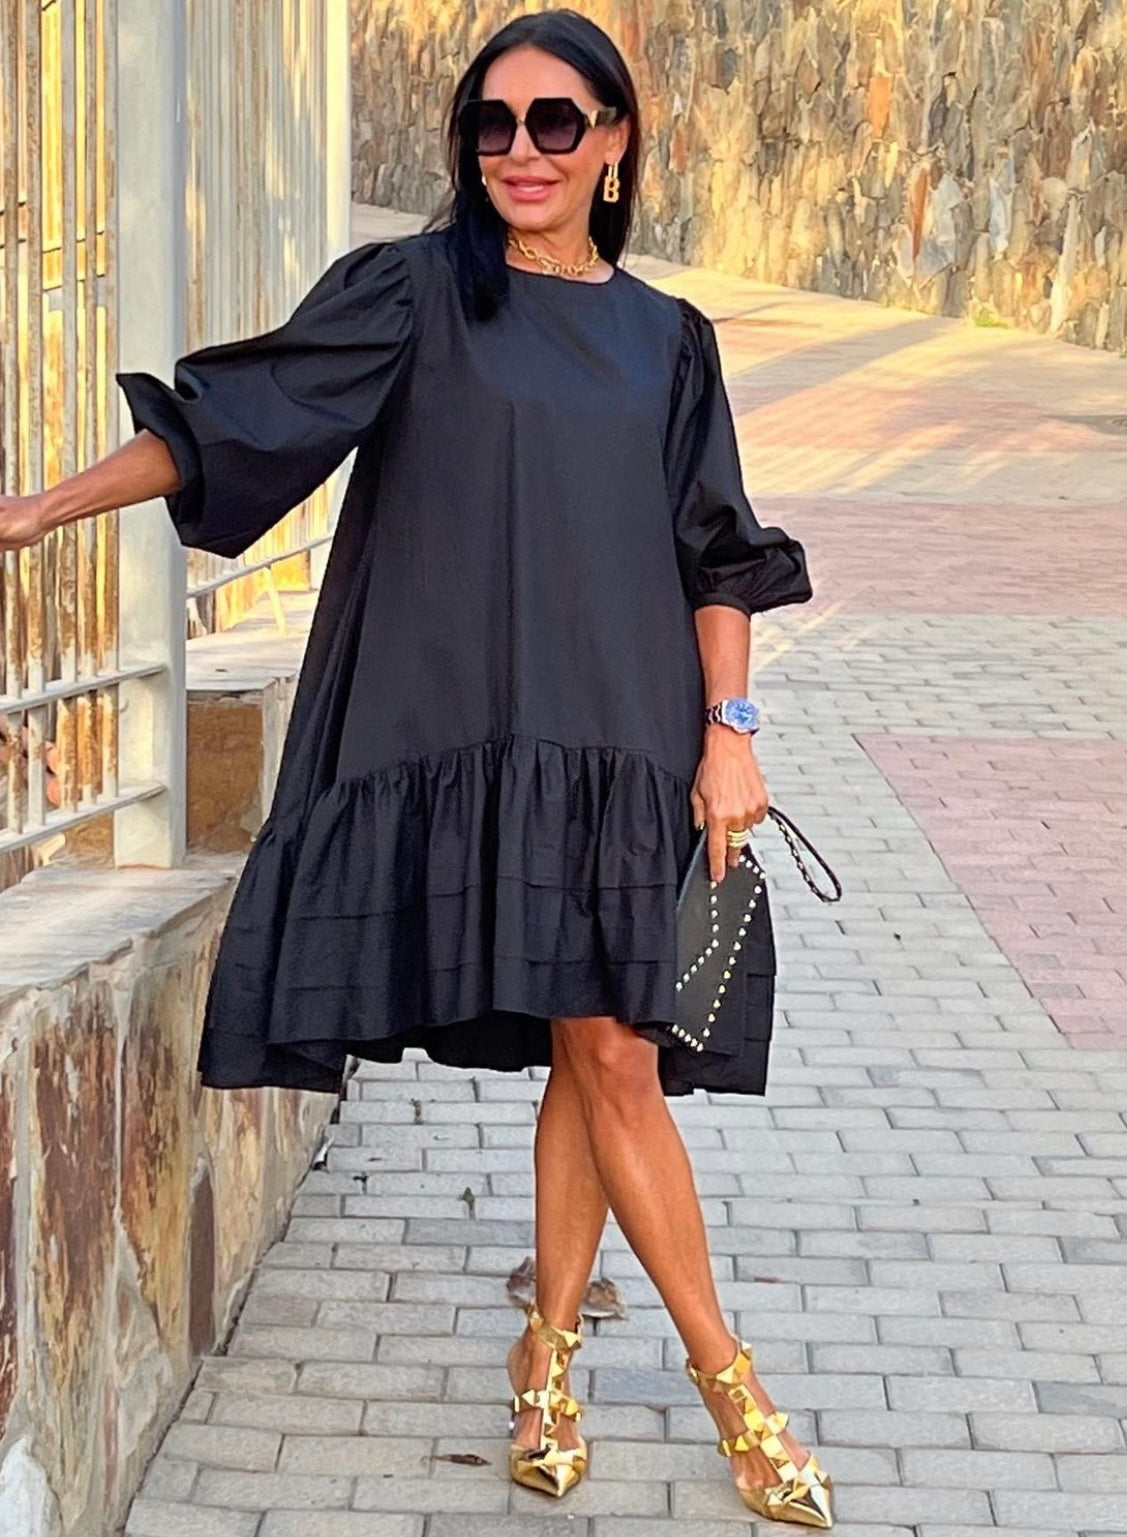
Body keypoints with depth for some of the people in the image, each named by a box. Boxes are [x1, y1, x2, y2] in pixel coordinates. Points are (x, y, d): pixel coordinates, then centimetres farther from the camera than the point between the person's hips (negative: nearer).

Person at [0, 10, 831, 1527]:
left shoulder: (665, 341, 12)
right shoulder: (414, 292, 3)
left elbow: (714, 552, 13)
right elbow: (234, 418, 0)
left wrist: (728, 731, 2)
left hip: (619, 743, 3)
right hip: (468, 732, -3)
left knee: (601, 1055, 2)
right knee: (606, 1054, -7)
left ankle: (550, 1359, 19)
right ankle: (728, 1382, 1)